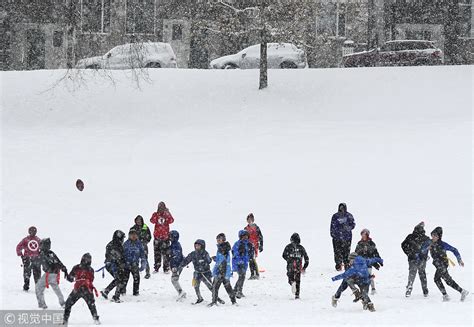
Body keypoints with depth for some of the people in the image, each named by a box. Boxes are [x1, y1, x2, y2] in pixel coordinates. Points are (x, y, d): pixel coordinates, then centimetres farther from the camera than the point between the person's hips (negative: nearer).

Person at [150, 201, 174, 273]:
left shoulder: (167, 214, 4)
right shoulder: (155, 214, 5)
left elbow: (171, 221, -14)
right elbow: (152, 221, -13)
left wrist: (167, 214, -27)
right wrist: (157, 215, -26)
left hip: (165, 236, -1)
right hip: (157, 237, 1)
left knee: (166, 253, -3)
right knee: (157, 252, 4)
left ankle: (166, 268, 0)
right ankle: (156, 268, 10)